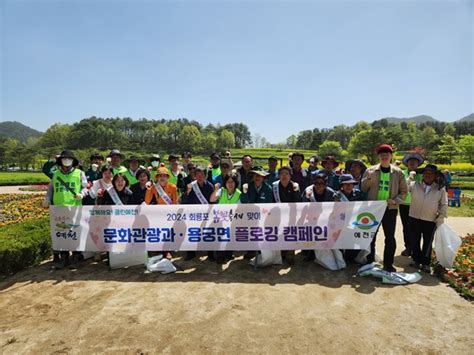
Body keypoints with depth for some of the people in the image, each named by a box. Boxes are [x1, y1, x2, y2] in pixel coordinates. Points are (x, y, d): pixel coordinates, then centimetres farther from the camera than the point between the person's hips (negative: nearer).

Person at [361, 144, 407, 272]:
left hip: (390, 209, 0)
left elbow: (404, 191, 7)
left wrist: (396, 200, -10)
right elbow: (363, 189, 0)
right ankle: (370, 263, 22)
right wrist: (368, 178, -17)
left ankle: (388, 264, 22)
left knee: (390, 238, 7)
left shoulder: (398, 172, 2)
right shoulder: (370, 171, 1)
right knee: (371, 236, 8)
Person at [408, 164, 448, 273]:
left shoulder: (440, 189, 2)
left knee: (427, 243, 8)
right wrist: (410, 177, -11)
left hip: (431, 221, 0)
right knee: (415, 241, 12)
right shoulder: (414, 185, 1)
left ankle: (425, 263, 21)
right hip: (415, 218, 1)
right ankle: (416, 260, 28)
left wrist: (440, 218, -1)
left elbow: (444, 205, 5)